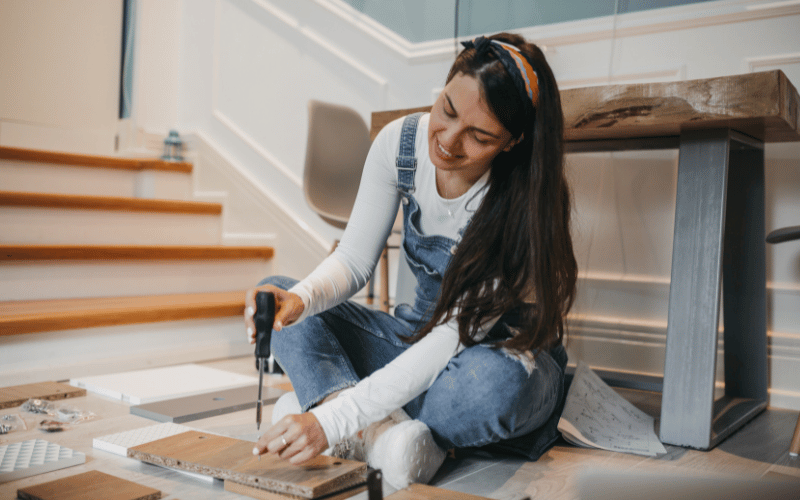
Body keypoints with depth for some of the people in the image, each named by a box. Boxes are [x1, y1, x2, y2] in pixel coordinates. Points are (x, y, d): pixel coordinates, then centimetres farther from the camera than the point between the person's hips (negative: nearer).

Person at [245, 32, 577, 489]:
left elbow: (459, 335, -32)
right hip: (420, 338, 5)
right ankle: (386, 434, -29)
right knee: (275, 295, -10)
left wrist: (333, 420, -38)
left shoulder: (526, 202, -28)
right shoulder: (400, 143, -13)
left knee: (491, 377, -42)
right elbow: (354, 261, -8)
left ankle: (321, 398, -18)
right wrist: (300, 298, -33)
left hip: (509, 355, -4)